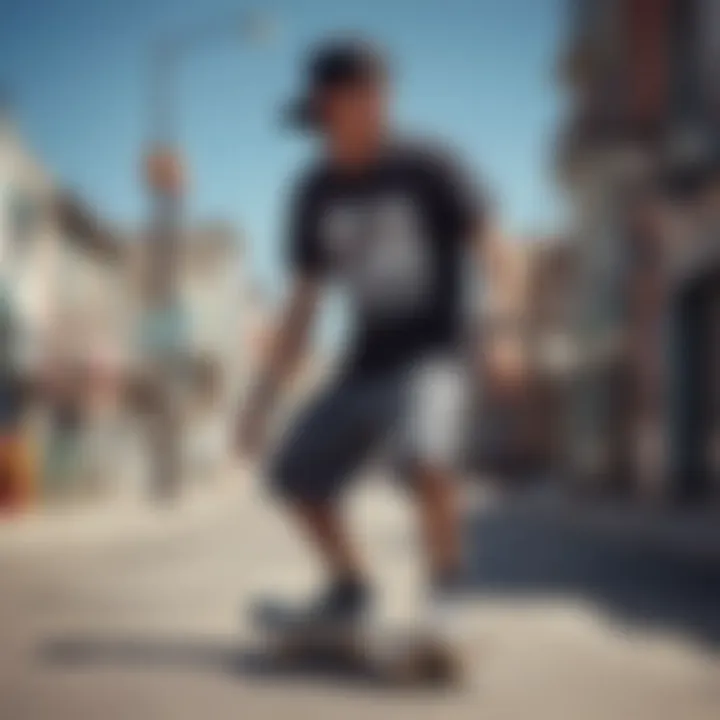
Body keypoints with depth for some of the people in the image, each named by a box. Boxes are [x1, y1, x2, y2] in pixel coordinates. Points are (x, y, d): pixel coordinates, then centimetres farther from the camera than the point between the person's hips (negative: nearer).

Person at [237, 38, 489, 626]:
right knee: (296, 473, 4)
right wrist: (263, 399, 7)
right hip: (367, 363, 6)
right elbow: (304, 303, 9)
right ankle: (349, 584, 24)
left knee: (422, 456, -32)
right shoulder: (318, 192, 5)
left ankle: (448, 585, -13)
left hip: (433, 352, -6)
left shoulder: (427, 169, -10)